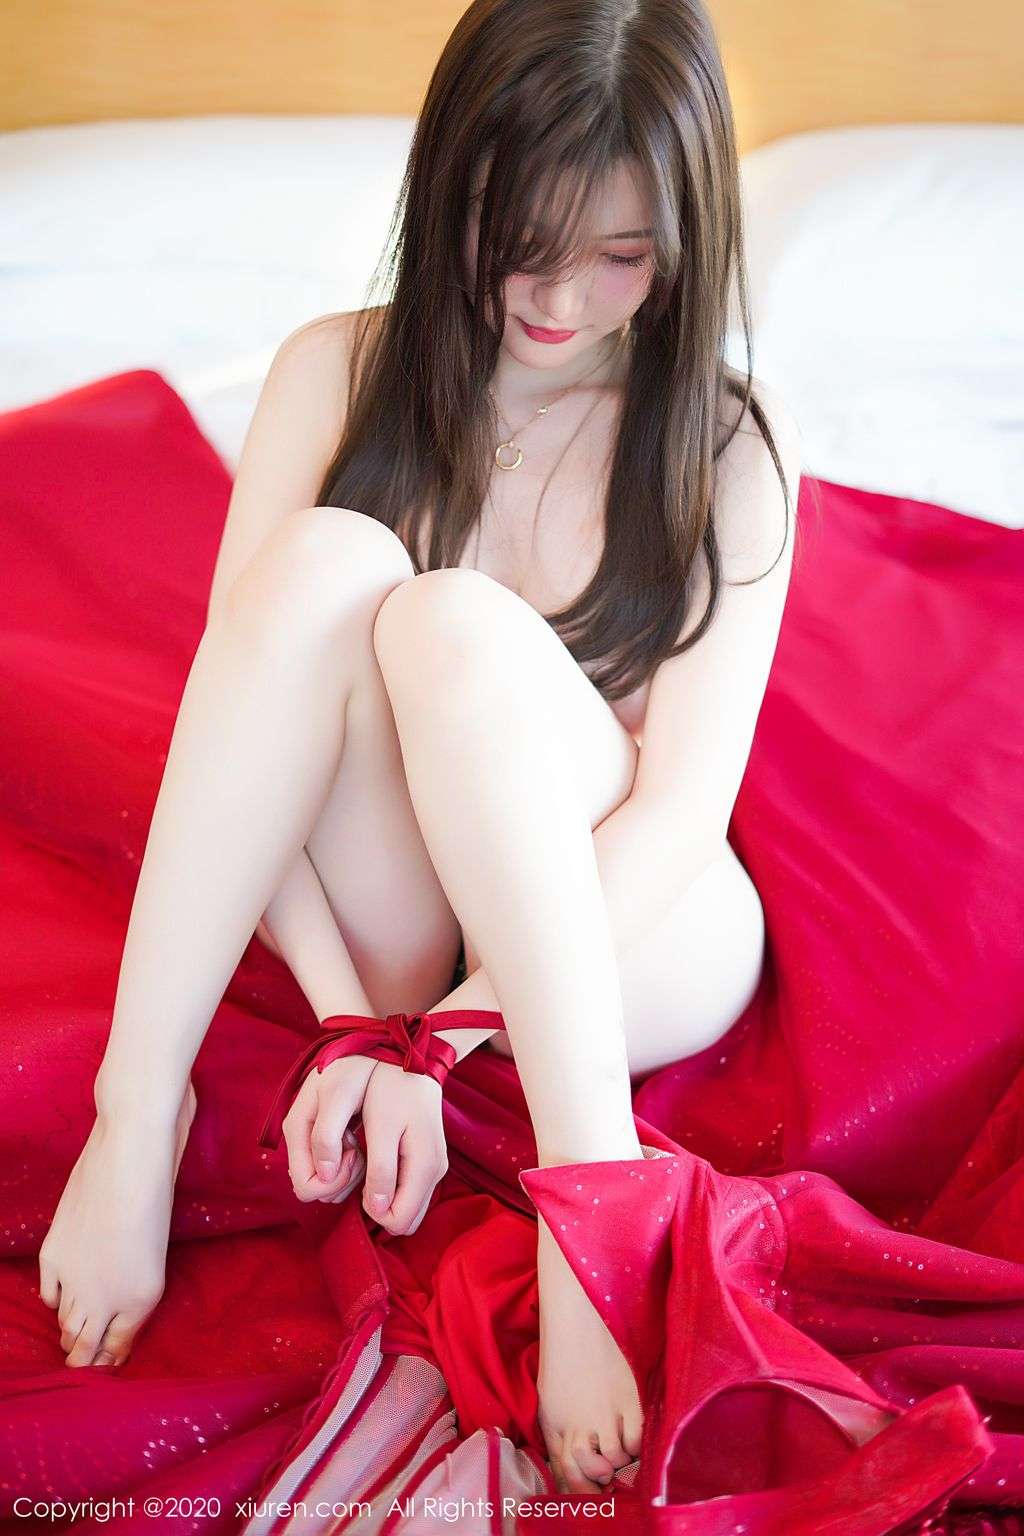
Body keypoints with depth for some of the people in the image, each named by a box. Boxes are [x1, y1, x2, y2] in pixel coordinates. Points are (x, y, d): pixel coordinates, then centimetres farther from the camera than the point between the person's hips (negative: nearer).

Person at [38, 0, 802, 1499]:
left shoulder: (732, 436, -5)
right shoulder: (341, 372, 0)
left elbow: (686, 800, -13)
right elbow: (231, 682, -10)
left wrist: (431, 1038, -25)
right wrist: (347, 1011, -24)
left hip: (628, 935, -1)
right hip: (381, 921, 2)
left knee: (455, 622, -32)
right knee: (327, 557, -27)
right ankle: (138, 1113, -29)